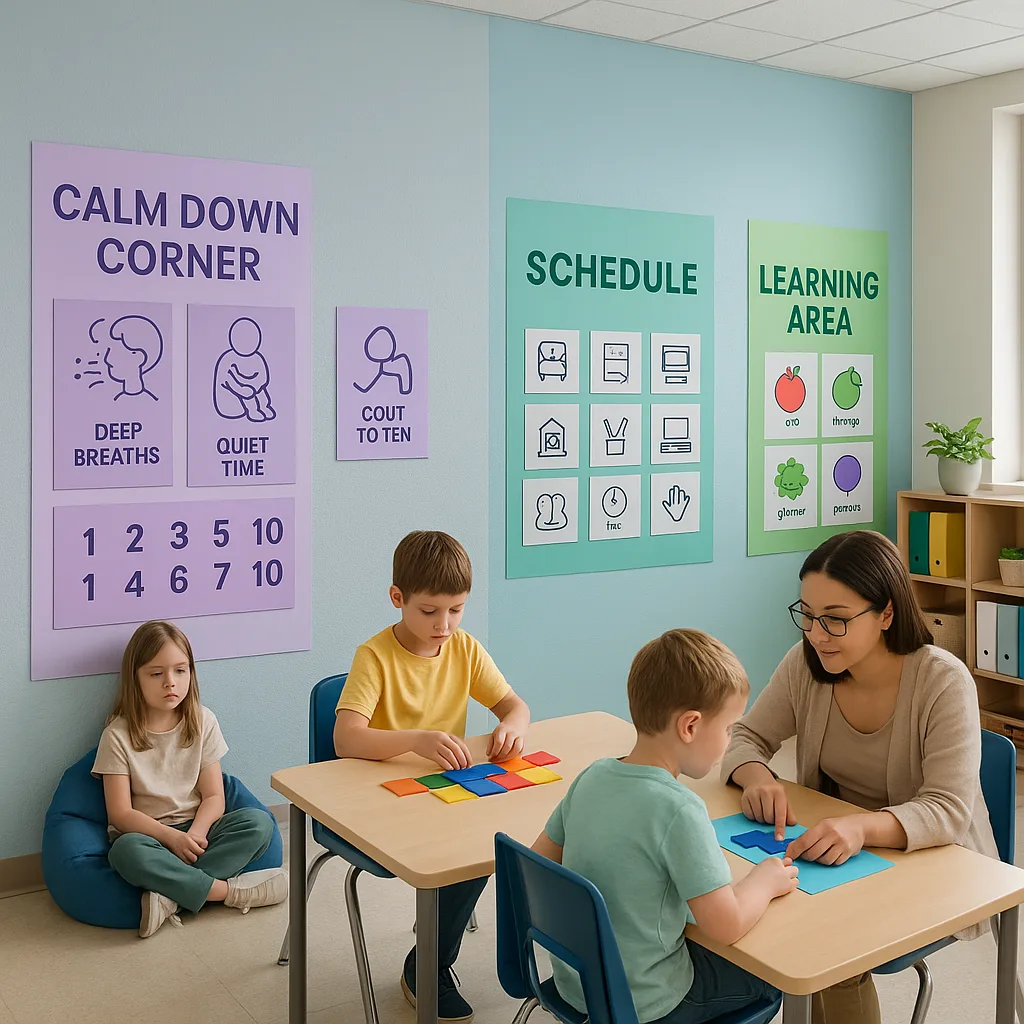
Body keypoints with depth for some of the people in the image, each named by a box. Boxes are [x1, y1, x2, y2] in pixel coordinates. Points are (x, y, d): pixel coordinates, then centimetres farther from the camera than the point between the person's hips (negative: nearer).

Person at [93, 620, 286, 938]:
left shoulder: (202, 722, 1)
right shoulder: (119, 735, -6)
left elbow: (214, 796, -1)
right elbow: (121, 813, -9)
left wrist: (195, 834, -21)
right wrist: (171, 837, -22)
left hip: (195, 831, 3)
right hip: (146, 834, -3)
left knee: (259, 823, -24)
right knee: (127, 851, -38)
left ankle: (169, 894, -32)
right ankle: (226, 890, -27)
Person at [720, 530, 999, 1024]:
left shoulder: (944, 682, -20)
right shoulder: (806, 664, -7)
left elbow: (948, 812, -26)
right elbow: (746, 737, 2)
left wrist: (862, 825, -45)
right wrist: (758, 776, -23)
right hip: (831, 853, 4)